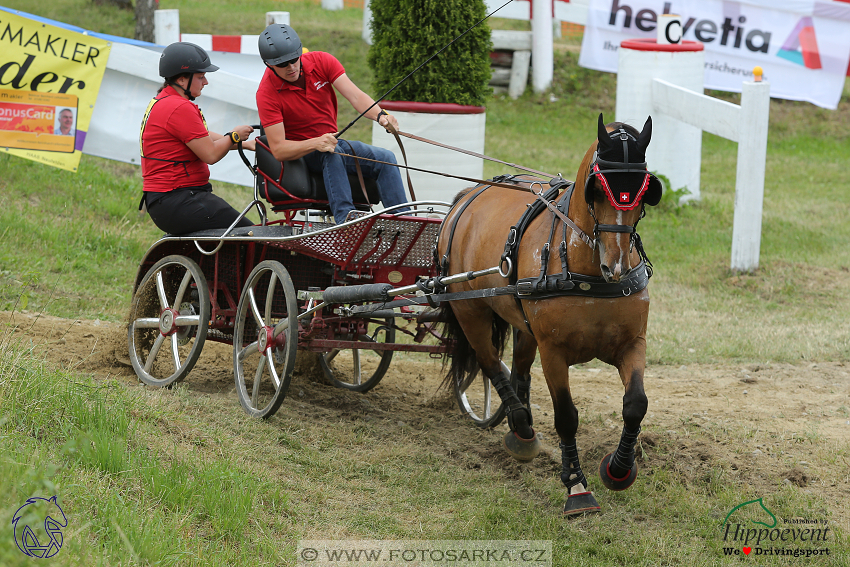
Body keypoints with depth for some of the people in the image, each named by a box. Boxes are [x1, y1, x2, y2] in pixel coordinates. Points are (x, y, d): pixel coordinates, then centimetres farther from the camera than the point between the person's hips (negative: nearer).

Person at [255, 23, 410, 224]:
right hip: (297, 153, -5)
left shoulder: (321, 61, -9)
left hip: (330, 141, 5)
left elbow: (354, 96, -18)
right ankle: (345, 219, -50)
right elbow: (278, 149, -25)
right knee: (332, 154, -38)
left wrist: (380, 115, -39)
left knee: (386, 158, -17)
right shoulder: (266, 93, -19)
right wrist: (316, 144, -41)